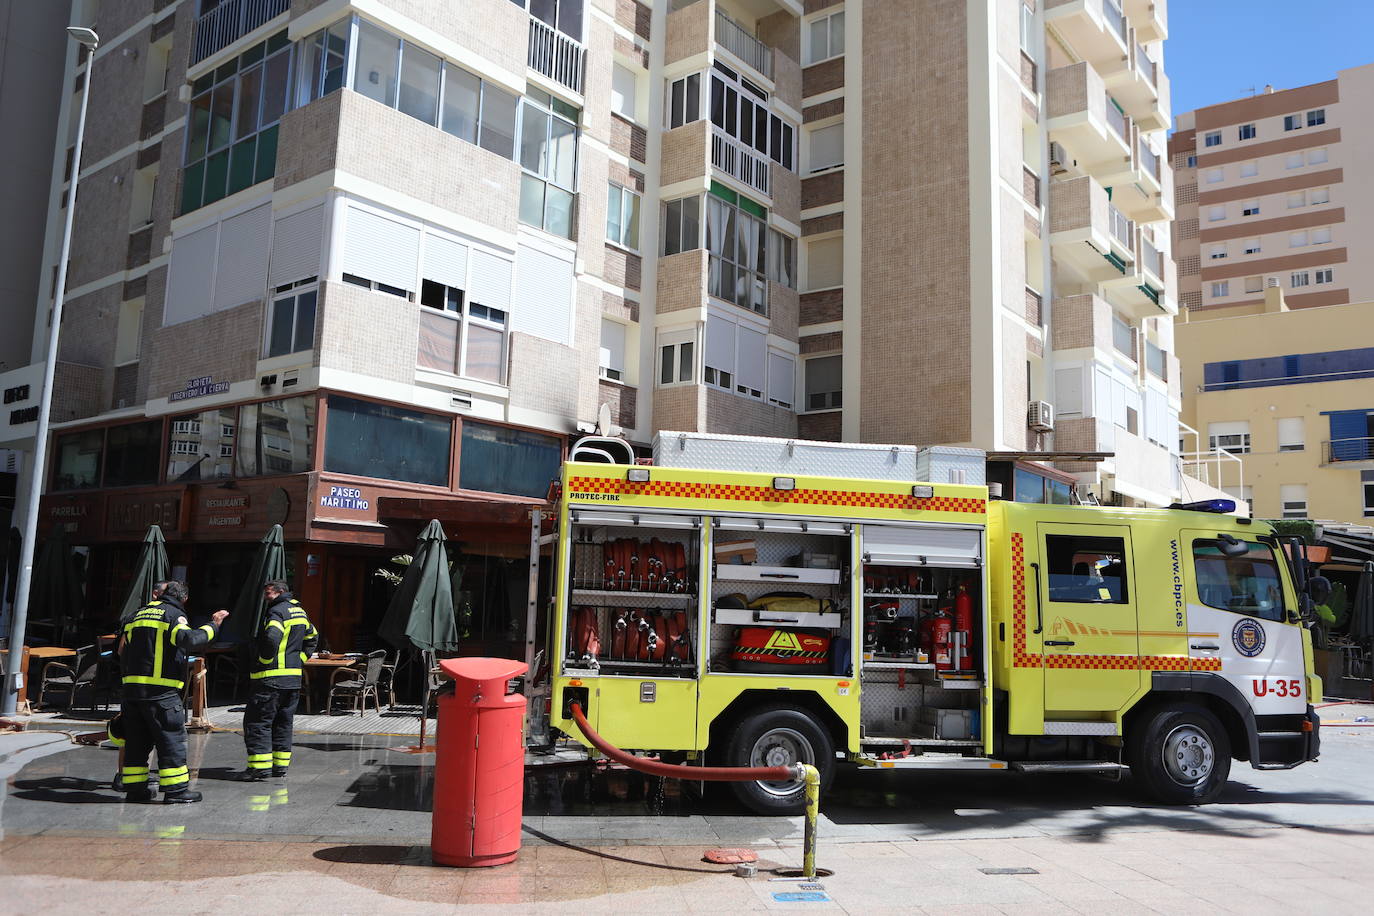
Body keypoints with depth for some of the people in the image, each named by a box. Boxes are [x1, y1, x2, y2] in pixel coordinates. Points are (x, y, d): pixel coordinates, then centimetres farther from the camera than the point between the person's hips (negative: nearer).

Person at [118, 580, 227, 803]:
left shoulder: (137, 615, 19)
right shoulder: (173, 614, -4)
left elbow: (124, 653, 21)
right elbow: (188, 640, -24)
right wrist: (213, 625, -14)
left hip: (131, 688, 7)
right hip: (161, 692, -7)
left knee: (136, 739, 14)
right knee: (171, 739, -1)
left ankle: (134, 788, 18)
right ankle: (176, 790, 0)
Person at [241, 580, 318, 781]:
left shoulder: (277, 611, -12)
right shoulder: (300, 611, 16)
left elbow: (271, 637, -30)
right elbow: (312, 638, 28)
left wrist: (265, 660, -15)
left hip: (271, 678, -9)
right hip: (294, 677, 9)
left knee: (257, 720, -2)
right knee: (284, 721, 15)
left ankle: (260, 766, -6)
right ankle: (281, 764, 18)